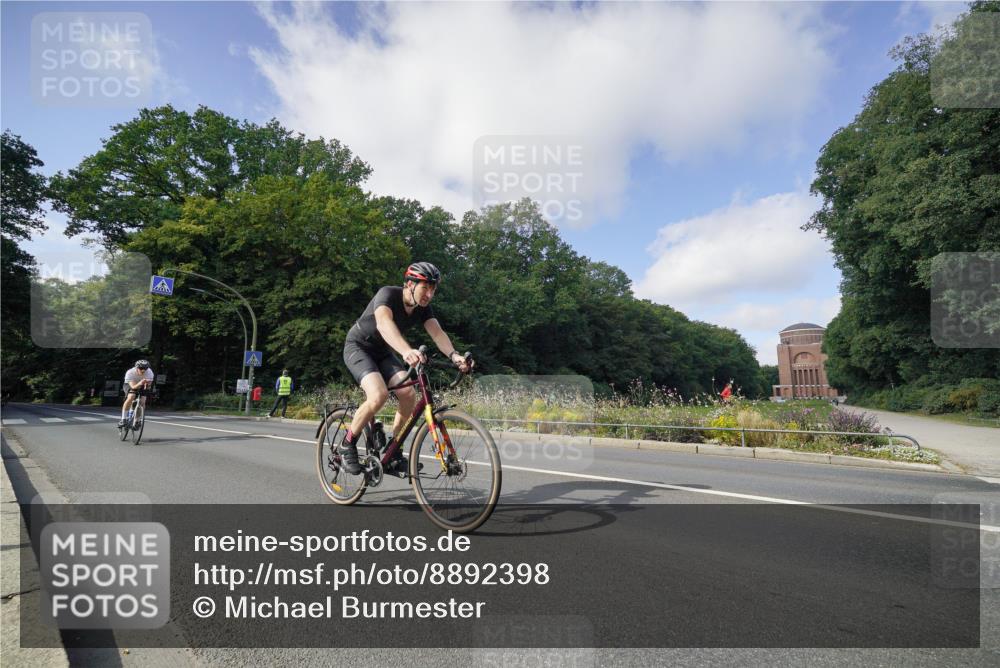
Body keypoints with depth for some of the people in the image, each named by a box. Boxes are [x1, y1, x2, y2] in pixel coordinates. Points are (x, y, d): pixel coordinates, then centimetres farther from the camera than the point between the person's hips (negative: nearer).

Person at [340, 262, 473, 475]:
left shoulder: (423, 308, -8)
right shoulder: (388, 294, -28)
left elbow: (437, 333, -23)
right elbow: (384, 323, -48)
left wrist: (454, 355, -44)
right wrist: (407, 351, -66)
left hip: (382, 352, 6)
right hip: (358, 347, -6)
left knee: (409, 394, -16)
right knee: (379, 395, -29)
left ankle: (392, 448, 5)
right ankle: (348, 444, -7)